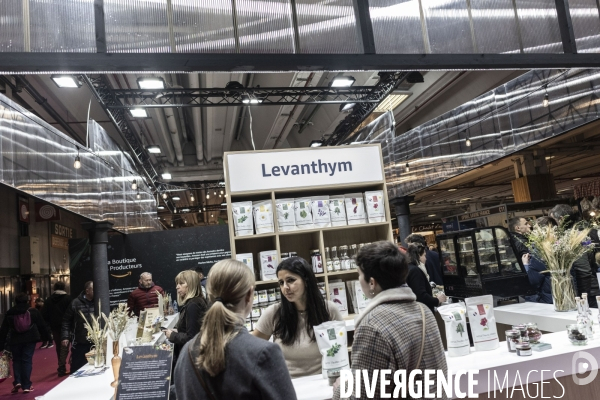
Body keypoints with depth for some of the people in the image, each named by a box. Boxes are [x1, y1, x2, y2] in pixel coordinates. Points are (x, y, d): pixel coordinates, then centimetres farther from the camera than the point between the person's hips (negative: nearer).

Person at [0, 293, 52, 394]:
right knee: (27, 360, 3)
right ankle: (26, 386, 3)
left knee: (16, 360, 18)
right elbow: (42, 325, 7)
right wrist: (48, 333, 23)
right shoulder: (33, 311, 1)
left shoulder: (9, 314, 4)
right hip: (30, 339, -1)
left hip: (15, 340, 1)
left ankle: (17, 382, 3)